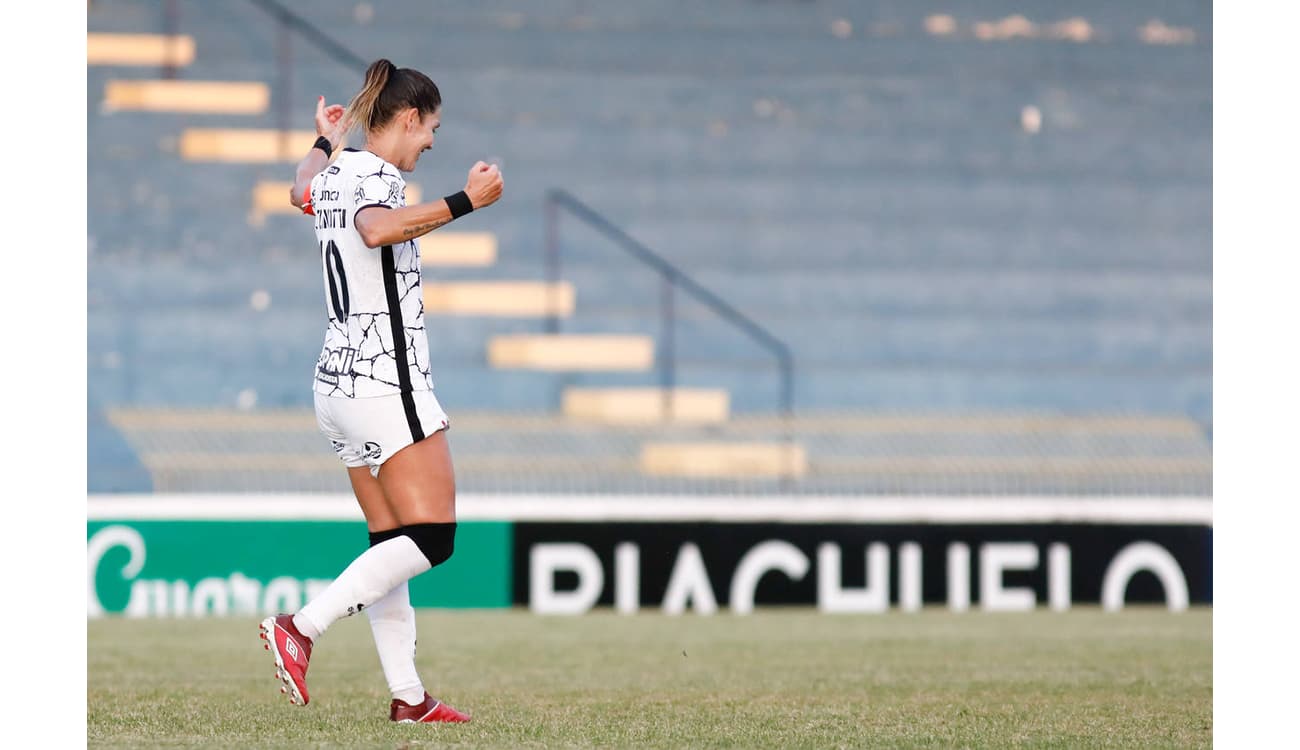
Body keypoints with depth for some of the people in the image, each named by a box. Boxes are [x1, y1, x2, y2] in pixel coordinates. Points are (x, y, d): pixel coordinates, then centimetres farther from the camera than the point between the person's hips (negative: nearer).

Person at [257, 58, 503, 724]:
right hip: (386, 383, -10)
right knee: (432, 538, -10)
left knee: (393, 543, 10)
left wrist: (325, 140, 54)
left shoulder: (334, 176, 12)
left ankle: (407, 695, 7)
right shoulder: (376, 176, -14)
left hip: (339, 382, 10)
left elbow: (302, 188, 38)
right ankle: (301, 628, -17)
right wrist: (465, 203, -41)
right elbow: (378, 229, -39)